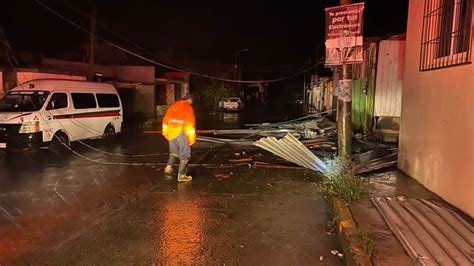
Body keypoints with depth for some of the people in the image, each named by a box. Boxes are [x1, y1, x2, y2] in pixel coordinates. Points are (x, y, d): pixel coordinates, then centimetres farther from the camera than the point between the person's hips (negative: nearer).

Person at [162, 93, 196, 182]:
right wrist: (192, 138, -12)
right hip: (181, 134, -7)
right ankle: (181, 175, 9)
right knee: (185, 155, 6)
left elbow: (165, 119, 14)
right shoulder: (188, 108, -10)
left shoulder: (173, 106, 11)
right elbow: (190, 124, -15)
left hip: (171, 133, 7)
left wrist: (165, 132, 22)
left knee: (174, 152, 25)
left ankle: (168, 167, 10)